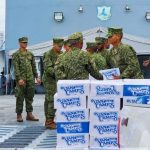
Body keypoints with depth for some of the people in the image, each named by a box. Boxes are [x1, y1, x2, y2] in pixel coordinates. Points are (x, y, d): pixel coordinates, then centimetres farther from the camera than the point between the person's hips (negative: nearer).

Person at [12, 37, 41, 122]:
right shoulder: (16, 54, -2)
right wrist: (19, 78, -19)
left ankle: (29, 114, 13)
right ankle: (19, 115, 7)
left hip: (30, 79, 5)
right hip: (21, 79, -5)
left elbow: (34, 66, 15)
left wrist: (36, 77, 9)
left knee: (30, 97, 7)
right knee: (20, 98, 0)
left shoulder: (30, 54, 13)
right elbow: (16, 68, -10)